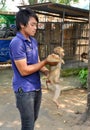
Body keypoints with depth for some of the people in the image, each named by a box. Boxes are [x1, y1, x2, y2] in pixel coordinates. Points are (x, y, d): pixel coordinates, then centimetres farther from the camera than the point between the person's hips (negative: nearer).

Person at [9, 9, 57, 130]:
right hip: (24, 90, -8)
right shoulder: (17, 43, -20)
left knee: (33, 119, 22)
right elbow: (24, 70, -22)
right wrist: (45, 61, -18)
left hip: (37, 87, 8)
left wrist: (48, 72, -7)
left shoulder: (33, 41, 7)